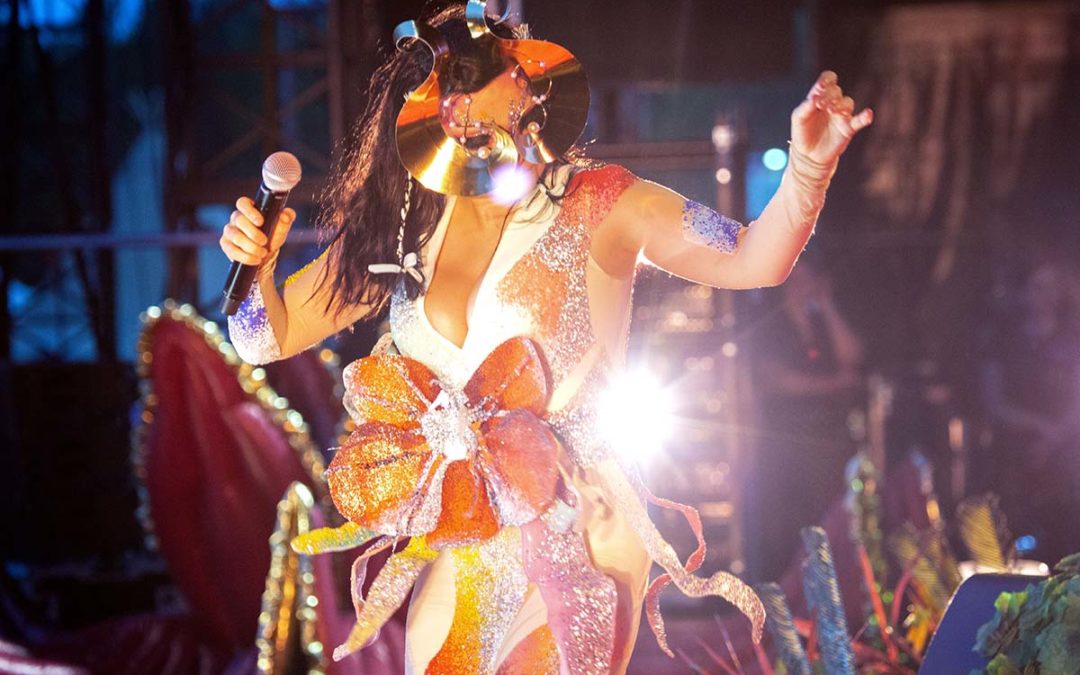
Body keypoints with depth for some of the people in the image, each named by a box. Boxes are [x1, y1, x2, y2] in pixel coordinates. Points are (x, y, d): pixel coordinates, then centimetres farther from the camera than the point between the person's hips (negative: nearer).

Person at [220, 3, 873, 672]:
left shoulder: (595, 204, -9)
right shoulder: (402, 229, 1)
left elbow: (753, 260, -20)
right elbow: (268, 337, 7)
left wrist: (807, 169, -39)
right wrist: (257, 264, -14)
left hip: (571, 542, -4)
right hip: (453, 560, 4)